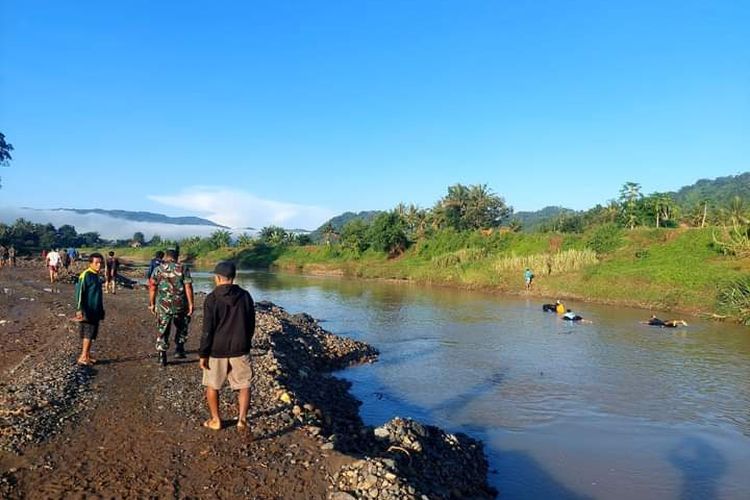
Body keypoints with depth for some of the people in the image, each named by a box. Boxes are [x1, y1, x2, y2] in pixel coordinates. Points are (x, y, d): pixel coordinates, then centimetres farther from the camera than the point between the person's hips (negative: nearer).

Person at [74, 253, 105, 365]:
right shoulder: (85, 275, -13)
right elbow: (79, 292, -18)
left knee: (91, 335, 11)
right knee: (87, 334, -6)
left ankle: (87, 356, 18)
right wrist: (79, 309, -24)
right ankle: (83, 357, -2)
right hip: (87, 311, -8)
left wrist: (101, 310, 23)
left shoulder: (96, 276, 13)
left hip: (95, 311, 8)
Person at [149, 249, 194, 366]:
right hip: (180, 305, -1)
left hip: (163, 305, 1)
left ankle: (161, 357, 9)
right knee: (182, 328, 23)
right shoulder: (183, 269, -1)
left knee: (162, 331, 9)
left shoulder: (158, 269, 3)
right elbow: (188, 287, -7)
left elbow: (152, 288, 1)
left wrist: (152, 303, 9)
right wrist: (191, 304, -5)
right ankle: (179, 350, 20)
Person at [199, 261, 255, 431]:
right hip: (240, 349, 2)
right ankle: (242, 419, -2)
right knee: (244, 385, 11)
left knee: (212, 386, 17)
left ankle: (215, 420, 26)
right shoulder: (245, 296, -1)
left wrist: (203, 354, -5)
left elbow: (207, 329, -12)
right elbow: (251, 324, 6)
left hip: (217, 350, -2)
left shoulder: (212, 298, -12)